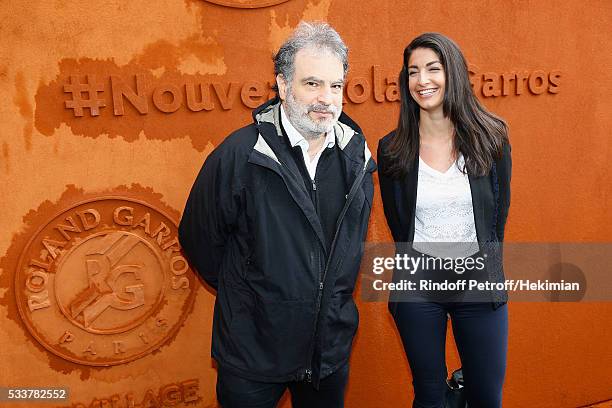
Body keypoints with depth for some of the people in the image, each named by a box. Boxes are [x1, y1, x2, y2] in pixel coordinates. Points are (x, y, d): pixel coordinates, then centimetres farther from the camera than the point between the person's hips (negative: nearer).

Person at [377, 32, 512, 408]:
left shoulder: (490, 137, -2)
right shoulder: (392, 149, -4)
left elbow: (499, 212, 5)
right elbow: (397, 223, 6)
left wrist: (479, 265, 4)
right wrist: (425, 265, 6)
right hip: (417, 284, 0)